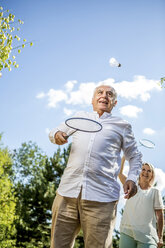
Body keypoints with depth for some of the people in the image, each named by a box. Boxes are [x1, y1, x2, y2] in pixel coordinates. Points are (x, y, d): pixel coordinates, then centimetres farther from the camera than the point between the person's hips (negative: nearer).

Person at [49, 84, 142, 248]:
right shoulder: (80, 117, 23)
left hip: (101, 198, -2)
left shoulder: (122, 126, 17)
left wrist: (131, 178, 4)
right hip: (67, 192, 2)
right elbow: (55, 132, 30)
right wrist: (57, 135, 5)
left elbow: (134, 156, 23)